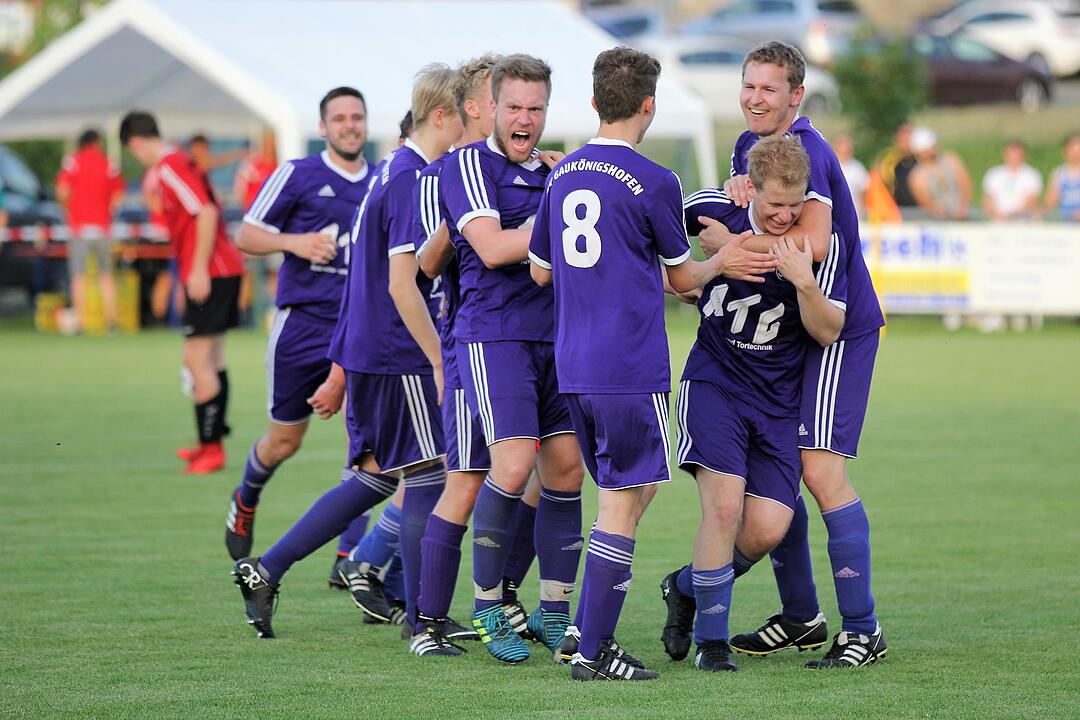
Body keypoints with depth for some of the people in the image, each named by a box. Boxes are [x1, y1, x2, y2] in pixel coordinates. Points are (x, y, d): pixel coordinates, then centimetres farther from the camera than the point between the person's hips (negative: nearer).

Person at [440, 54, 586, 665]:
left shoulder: (551, 175, 18)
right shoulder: (470, 165, -4)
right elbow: (492, 248, -15)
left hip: (554, 338, 7)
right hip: (494, 334, -7)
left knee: (567, 466, 2)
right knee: (514, 463, -17)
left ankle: (554, 613, 10)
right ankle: (488, 607, -3)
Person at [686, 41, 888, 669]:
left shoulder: (804, 151, -18)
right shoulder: (751, 145, 12)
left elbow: (814, 240, -30)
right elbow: (730, 215, 6)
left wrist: (729, 242, -23)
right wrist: (735, 188, -17)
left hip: (838, 330, -9)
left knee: (820, 469, -15)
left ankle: (863, 629, -12)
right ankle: (802, 618, 21)